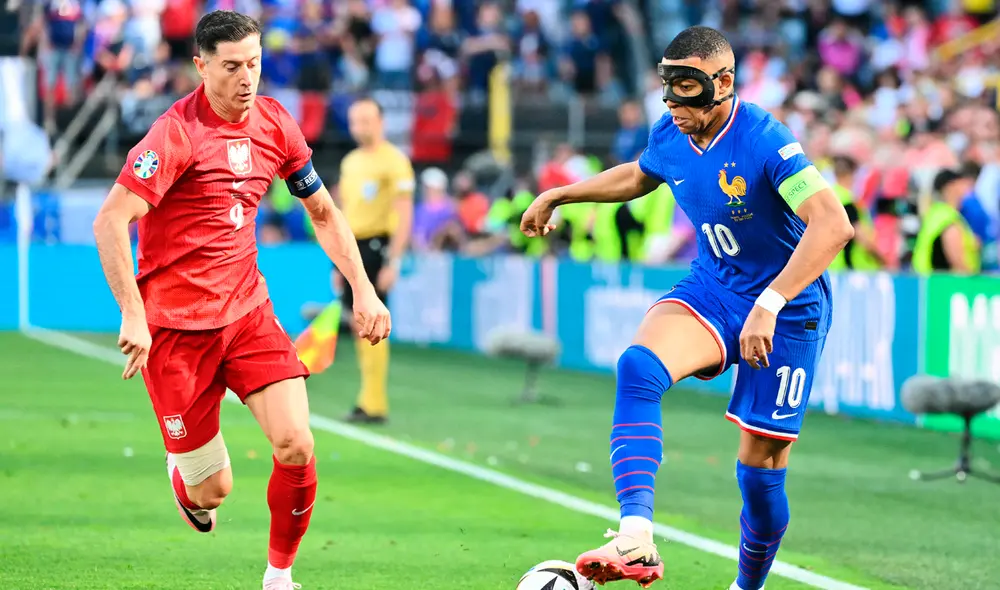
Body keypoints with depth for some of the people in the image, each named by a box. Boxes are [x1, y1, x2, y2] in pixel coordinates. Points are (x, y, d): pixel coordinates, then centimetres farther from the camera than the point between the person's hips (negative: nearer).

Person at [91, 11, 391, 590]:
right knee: (212, 491, -2)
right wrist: (133, 317, -29)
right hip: (176, 322, -5)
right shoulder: (178, 134, -18)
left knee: (297, 446, -15)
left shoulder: (275, 124, 2)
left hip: (248, 311, 5)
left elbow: (324, 213, 16)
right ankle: (183, 473, 36)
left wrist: (363, 289, 7)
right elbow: (109, 222, -24)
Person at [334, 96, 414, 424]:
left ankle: (374, 404, -9)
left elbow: (404, 216, -12)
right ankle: (369, 397, 10)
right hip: (350, 246, 7)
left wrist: (393, 262, -18)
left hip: (376, 246, -7)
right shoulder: (350, 162, 15)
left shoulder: (394, 161, -7)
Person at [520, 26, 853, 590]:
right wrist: (558, 195, 22)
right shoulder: (670, 135, -4)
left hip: (789, 310, -5)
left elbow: (833, 224, -36)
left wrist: (770, 303, -42)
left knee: (760, 469, 1)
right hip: (712, 289, 5)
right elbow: (639, 175, 22)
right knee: (638, 366, -27)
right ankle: (636, 538, -37)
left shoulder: (764, 141, -26)